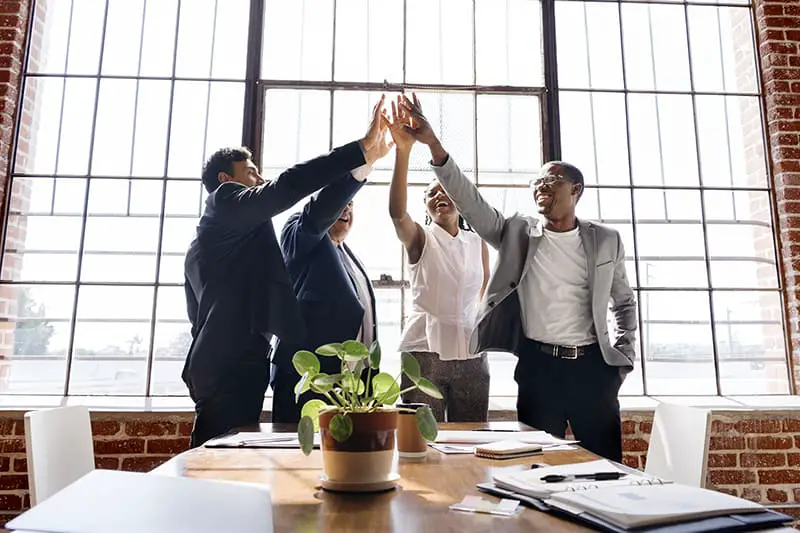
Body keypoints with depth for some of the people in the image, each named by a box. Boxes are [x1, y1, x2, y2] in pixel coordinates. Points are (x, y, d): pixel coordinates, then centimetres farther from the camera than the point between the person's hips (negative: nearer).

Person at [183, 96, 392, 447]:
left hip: (221, 366, 10)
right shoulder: (226, 200, 1)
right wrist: (363, 149, -19)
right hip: (231, 367, -10)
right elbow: (286, 187, -16)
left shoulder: (202, 243, 28)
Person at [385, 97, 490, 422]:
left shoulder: (478, 242, 11)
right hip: (424, 349, -3)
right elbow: (397, 212, -21)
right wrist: (403, 151, -31)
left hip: (470, 352, 3)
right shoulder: (419, 238, 1)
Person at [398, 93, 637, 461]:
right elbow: (468, 199, -10)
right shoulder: (516, 232, 2)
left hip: (593, 366, 2)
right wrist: (433, 145, -21)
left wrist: (624, 358, 8)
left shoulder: (606, 241, 6)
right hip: (538, 366, -1)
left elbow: (624, 302, 18)